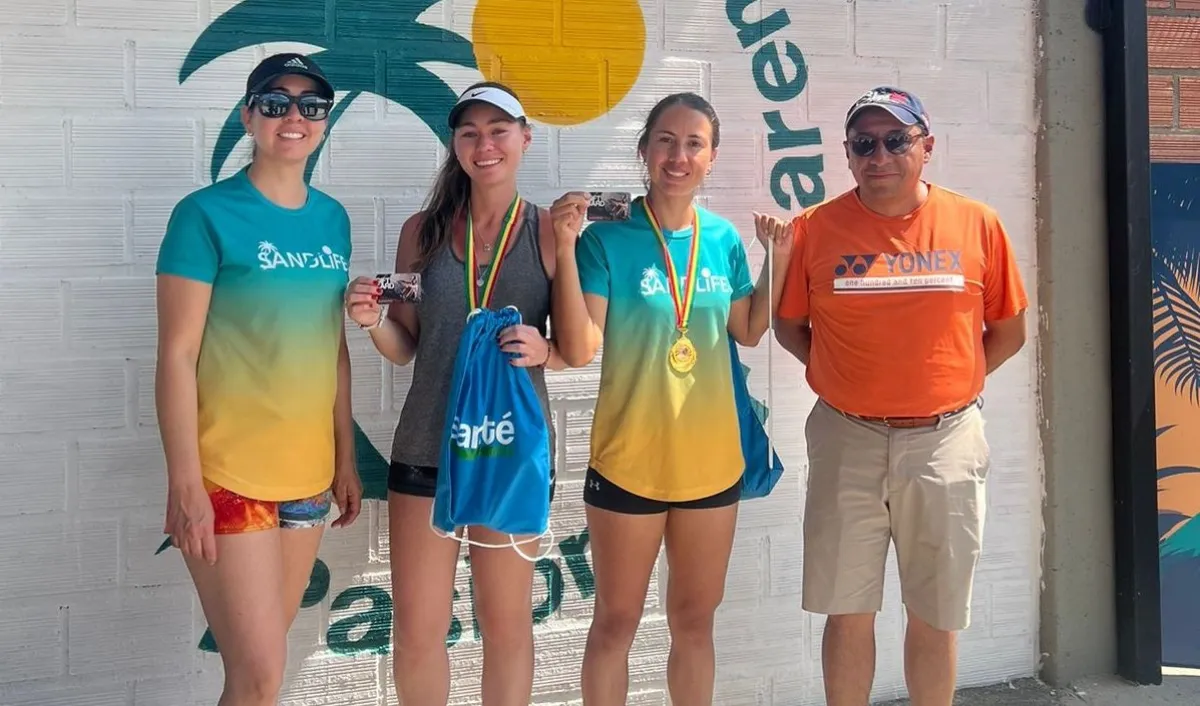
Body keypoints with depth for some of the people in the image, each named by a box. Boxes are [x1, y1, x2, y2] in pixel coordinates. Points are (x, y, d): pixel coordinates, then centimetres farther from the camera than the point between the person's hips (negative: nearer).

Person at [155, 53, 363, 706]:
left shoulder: (332, 219, 8)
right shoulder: (206, 214, -10)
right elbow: (177, 355, -12)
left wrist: (346, 458, 12)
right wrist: (185, 484, -15)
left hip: (308, 474, 6)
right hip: (228, 476, -6)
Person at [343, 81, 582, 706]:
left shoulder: (550, 232, -4)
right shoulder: (423, 231, 2)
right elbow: (405, 349, 6)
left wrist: (542, 350, -21)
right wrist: (373, 320, -14)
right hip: (425, 449, 2)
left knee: (506, 625, 13)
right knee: (417, 632, 8)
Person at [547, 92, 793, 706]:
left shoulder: (724, 238, 4)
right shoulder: (606, 238, -9)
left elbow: (748, 332, 13)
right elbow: (580, 348, -17)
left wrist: (778, 259, 4)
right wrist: (566, 249, -23)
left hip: (711, 461, 4)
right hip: (628, 460, -4)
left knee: (694, 620, 16)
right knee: (617, 621, 9)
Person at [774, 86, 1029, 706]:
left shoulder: (976, 224, 0)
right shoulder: (815, 229, -2)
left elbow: (1008, 330, 8)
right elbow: (789, 325, 8)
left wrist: (949, 381, 1)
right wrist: (844, 377, -2)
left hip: (946, 440, 1)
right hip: (847, 439, 0)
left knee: (936, 616, 11)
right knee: (848, 611, 7)